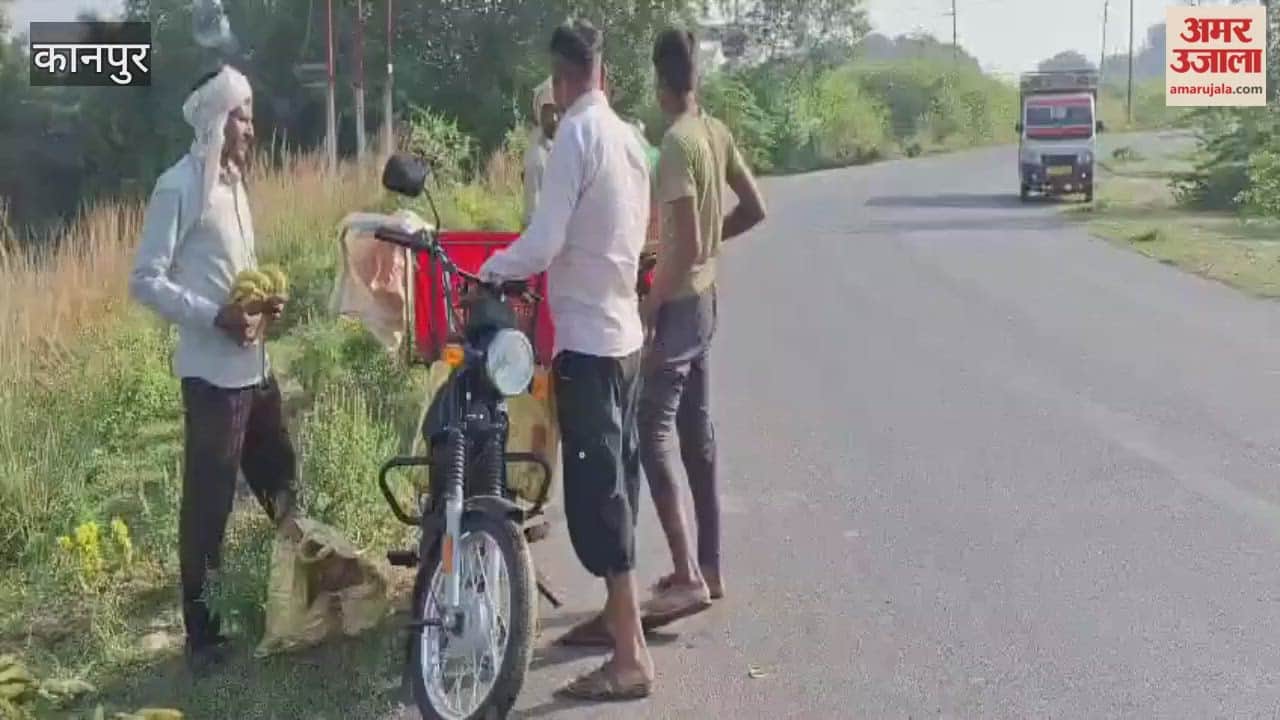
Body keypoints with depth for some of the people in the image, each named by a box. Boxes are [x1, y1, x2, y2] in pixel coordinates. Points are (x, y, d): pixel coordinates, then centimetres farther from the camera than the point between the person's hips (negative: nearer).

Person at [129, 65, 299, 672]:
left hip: (255, 366, 9)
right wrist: (216, 317, -22)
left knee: (280, 483, 17)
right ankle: (201, 633, 8)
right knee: (209, 502, -2)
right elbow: (145, 281, -15)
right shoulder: (178, 186, -11)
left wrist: (262, 303, 5)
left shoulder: (232, 182, 16)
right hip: (214, 372, -8)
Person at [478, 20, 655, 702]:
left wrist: (490, 269, -3)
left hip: (587, 339, -9)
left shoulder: (576, 135, -15)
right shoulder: (628, 136, 10)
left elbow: (543, 243, -20)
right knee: (616, 478, 18)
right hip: (624, 331, 9)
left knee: (596, 491, -5)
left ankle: (631, 656, -1)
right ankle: (617, 612, 32)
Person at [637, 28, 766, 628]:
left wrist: (648, 309, -16)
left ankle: (687, 577, -9)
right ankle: (708, 569, 19)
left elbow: (685, 247, -24)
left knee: (654, 430, -7)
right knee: (697, 432, 12)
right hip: (704, 299, 9)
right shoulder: (717, 133, 6)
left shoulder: (676, 144, -19)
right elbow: (754, 209, 13)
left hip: (677, 304, -9)